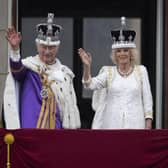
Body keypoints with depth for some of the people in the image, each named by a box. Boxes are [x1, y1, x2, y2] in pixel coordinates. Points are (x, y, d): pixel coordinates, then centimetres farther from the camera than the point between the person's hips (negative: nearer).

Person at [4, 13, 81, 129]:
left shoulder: (64, 73, 11)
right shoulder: (29, 66, 0)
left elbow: (70, 107, 14)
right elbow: (17, 69, -25)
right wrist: (15, 49, -44)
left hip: (56, 128, 4)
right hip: (31, 127, -3)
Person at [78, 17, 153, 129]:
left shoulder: (141, 70, 6)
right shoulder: (108, 72, 8)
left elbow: (147, 99, 6)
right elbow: (91, 84, -7)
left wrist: (148, 125, 0)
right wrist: (87, 66, -23)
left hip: (135, 124, -1)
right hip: (112, 124, 1)